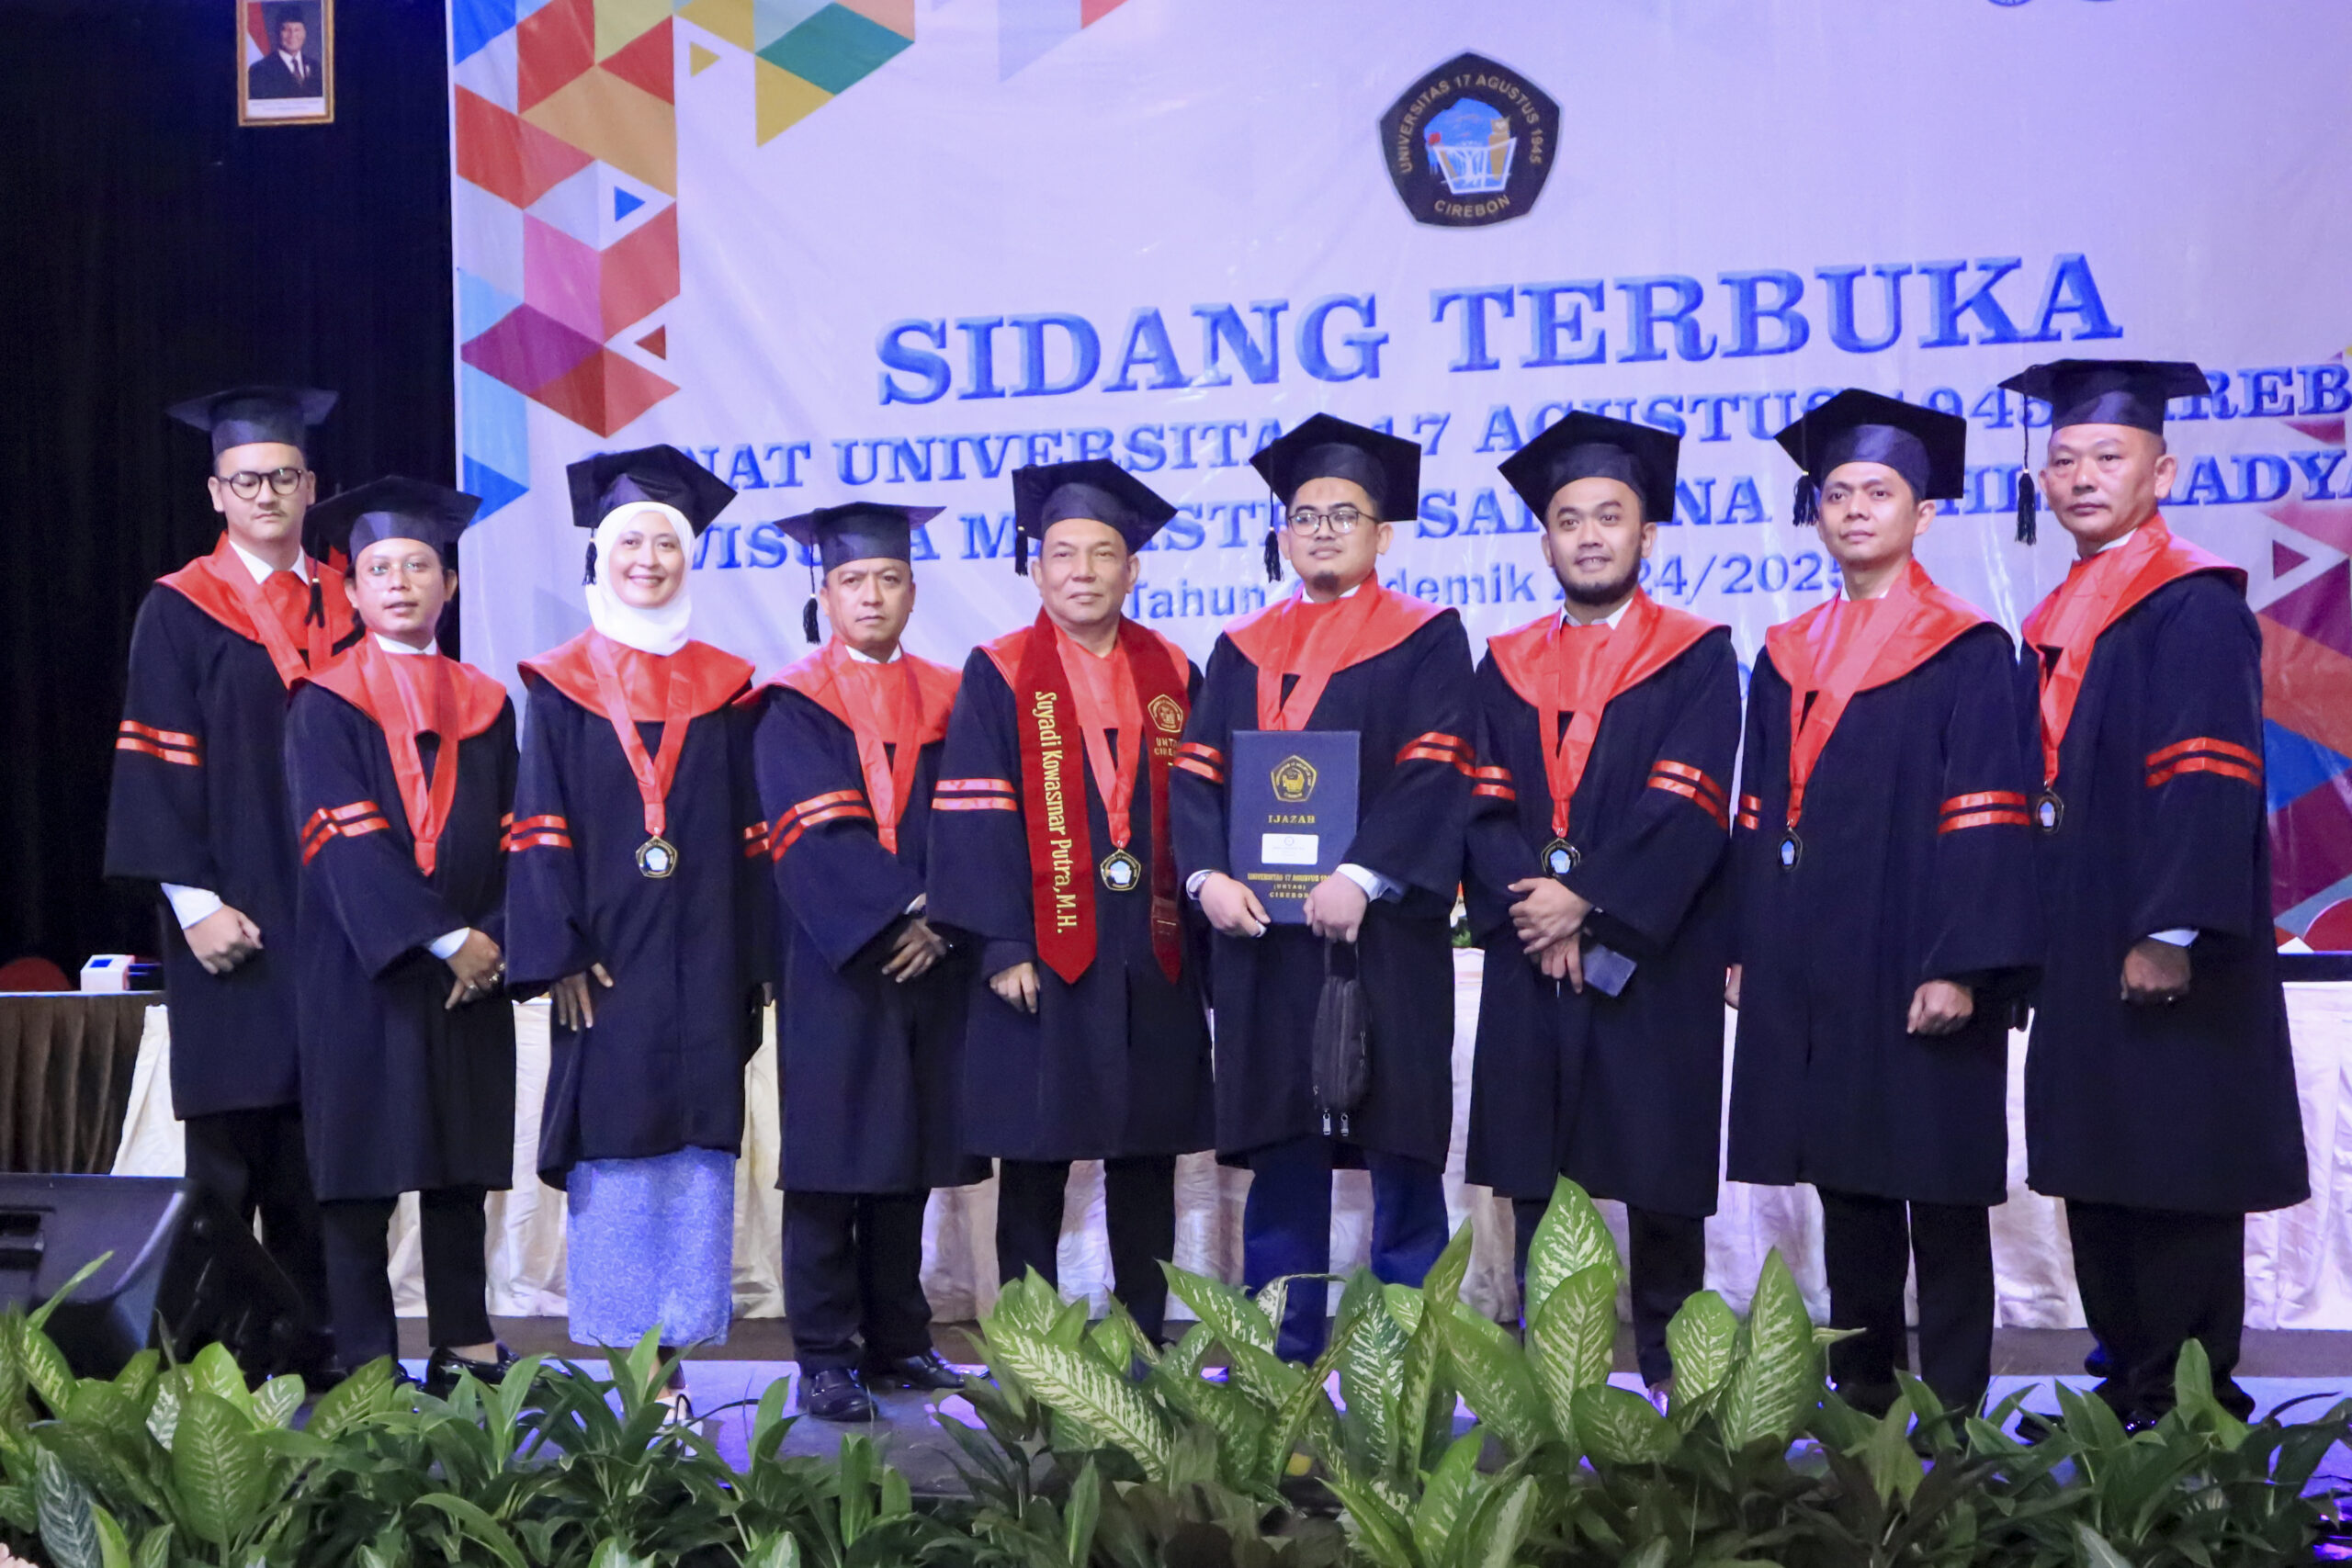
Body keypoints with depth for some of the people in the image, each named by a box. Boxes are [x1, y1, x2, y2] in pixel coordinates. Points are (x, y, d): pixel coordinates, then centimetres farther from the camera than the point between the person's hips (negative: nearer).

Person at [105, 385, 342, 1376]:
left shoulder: (346, 607, 12)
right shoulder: (181, 612, 2)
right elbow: (156, 764, -4)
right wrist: (193, 901, -13)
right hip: (232, 920, -3)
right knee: (228, 1141, -1)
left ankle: (312, 1347, 12)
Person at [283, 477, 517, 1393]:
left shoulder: (483, 705, 11)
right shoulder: (325, 705, -1)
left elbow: (507, 836, 8)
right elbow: (347, 841, -10)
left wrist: (493, 938, -8)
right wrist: (443, 939, -17)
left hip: (469, 969, 4)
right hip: (361, 966, -3)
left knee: (462, 1163, 7)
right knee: (362, 1165, -1)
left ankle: (464, 1345, 15)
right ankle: (365, 1362, 6)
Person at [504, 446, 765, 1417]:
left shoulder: (722, 689, 10)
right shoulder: (562, 687, 6)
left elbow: (750, 835, 9)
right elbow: (540, 829, 1)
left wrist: (750, 963, 2)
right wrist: (558, 955, -9)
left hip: (700, 961, 2)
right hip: (606, 960, -1)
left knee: (695, 1148, 1)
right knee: (608, 1151, -1)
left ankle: (670, 1355, 9)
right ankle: (618, 1353, 8)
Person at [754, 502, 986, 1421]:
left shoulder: (944, 700, 12)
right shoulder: (796, 705, 0)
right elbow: (816, 831, -10)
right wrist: (897, 913, -17)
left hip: (929, 957, 4)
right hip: (838, 960, -4)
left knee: (908, 1157, 10)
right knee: (833, 1159, -1)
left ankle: (898, 1343, 20)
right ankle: (826, 1359, 6)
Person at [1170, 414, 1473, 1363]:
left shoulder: (1426, 639, 5)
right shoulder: (1243, 651, 17)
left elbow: (1435, 774, -8)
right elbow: (1197, 774, 8)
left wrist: (1362, 875, -21)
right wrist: (1208, 875, -10)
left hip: (1383, 927, -3)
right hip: (1260, 929, 3)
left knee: (1400, 1143, 0)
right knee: (1278, 1150, 6)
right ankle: (1278, 1362, 13)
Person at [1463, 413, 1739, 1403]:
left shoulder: (1696, 656, 3)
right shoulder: (1507, 666, 13)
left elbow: (1689, 806, -8)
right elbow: (1484, 803, 3)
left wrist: (1588, 901, -16)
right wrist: (1532, 908, -13)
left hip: (1654, 959, -3)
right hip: (1532, 961, 3)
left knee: (1661, 1178, 2)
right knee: (1534, 1175, 5)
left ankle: (1670, 1369, 15)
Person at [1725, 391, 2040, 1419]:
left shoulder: (1965, 653, -3)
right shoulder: (1789, 658, 13)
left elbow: (1985, 821, -10)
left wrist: (1961, 965, -17)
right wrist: (1744, 945, 9)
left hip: (1915, 962, -5)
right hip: (1809, 968, 5)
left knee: (1938, 1188, 1)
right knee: (1845, 1183, 11)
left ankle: (1948, 1407, 9)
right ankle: (1859, 1396, 21)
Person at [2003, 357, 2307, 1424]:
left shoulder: (2193, 606, -9)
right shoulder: (2056, 624, 15)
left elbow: (2210, 778, -17)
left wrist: (2171, 931, -23)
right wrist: (2030, 935, 14)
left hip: (2165, 956, -8)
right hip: (2079, 955, 8)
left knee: (2176, 1185, -2)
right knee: (2098, 1180, 11)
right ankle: (2129, 1404, 21)